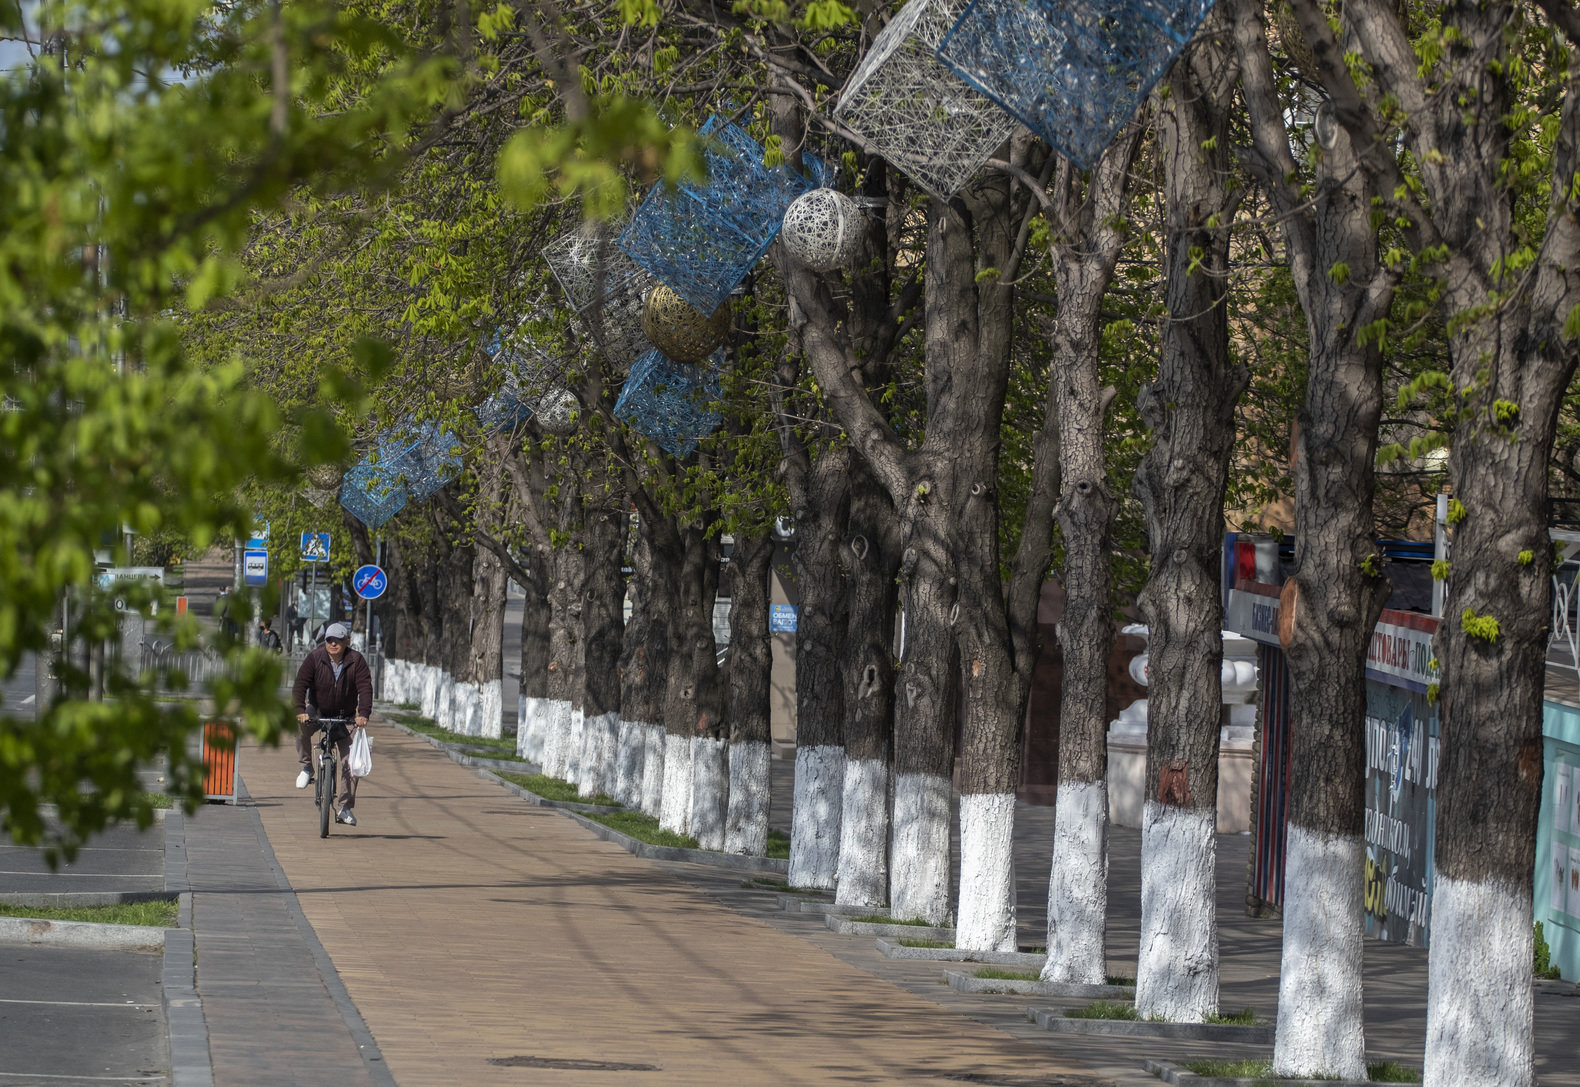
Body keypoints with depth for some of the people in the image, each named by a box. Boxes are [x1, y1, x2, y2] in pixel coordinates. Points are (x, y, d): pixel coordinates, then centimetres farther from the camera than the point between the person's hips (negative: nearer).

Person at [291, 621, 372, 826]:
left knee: (351, 760, -10)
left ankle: (345, 808, -4)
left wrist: (363, 714, -34)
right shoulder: (315, 658, -12)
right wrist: (300, 710, -35)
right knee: (300, 725, -35)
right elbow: (300, 684, -18)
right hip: (317, 712, 0)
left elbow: (365, 688, -18)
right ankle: (306, 767, -14)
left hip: (346, 717, 0)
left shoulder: (357, 661, -11)